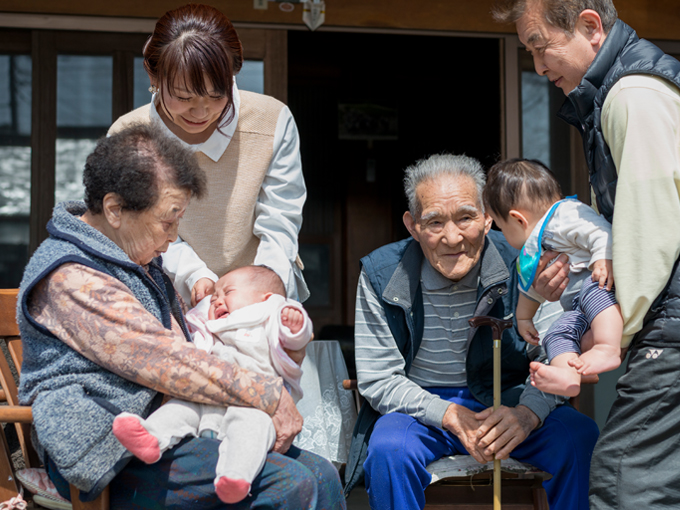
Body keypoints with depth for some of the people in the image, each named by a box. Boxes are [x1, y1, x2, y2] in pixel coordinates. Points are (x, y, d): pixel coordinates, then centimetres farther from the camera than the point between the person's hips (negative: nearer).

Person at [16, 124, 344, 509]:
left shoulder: (140, 262, 19)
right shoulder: (70, 280, -15)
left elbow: (185, 342, 29)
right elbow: (165, 363, -21)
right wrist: (269, 395, -17)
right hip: (116, 461, -10)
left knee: (320, 475, -4)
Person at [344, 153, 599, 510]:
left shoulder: (520, 263, -11)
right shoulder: (380, 275, -11)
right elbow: (377, 380, -9)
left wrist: (528, 412, -33)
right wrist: (450, 416, -23)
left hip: (505, 401, 1)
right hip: (420, 409, -1)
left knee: (580, 437, -24)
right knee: (389, 450, -34)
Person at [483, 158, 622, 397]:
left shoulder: (567, 214, -6)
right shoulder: (531, 250, 27)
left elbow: (601, 232, -21)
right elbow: (531, 289, 41)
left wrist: (603, 260, -36)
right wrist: (523, 317, 48)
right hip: (579, 311, 9)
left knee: (594, 289, -39)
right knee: (558, 334, -17)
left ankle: (608, 348, -53)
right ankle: (568, 375, -42)